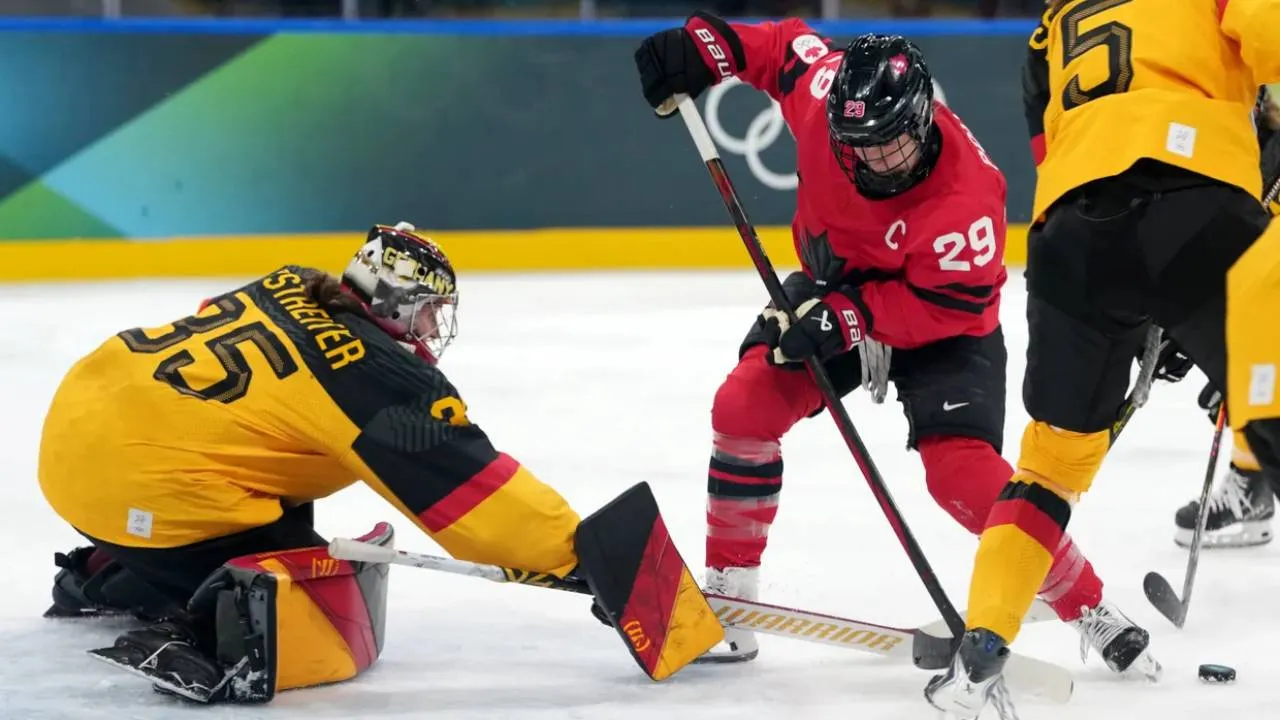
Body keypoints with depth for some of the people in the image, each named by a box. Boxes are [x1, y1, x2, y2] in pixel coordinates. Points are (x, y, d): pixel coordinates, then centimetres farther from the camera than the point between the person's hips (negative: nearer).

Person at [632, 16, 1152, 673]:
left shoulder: (966, 192, -37)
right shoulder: (826, 91, -25)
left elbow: (951, 304, -29)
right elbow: (785, 46, -3)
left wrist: (849, 320, -35)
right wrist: (703, 45, -13)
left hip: (940, 324, -5)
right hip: (832, 286, 5)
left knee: (961, 469, -20)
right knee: (745, 405, -12)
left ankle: (1090, 610, -6)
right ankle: (725, 594, 1)